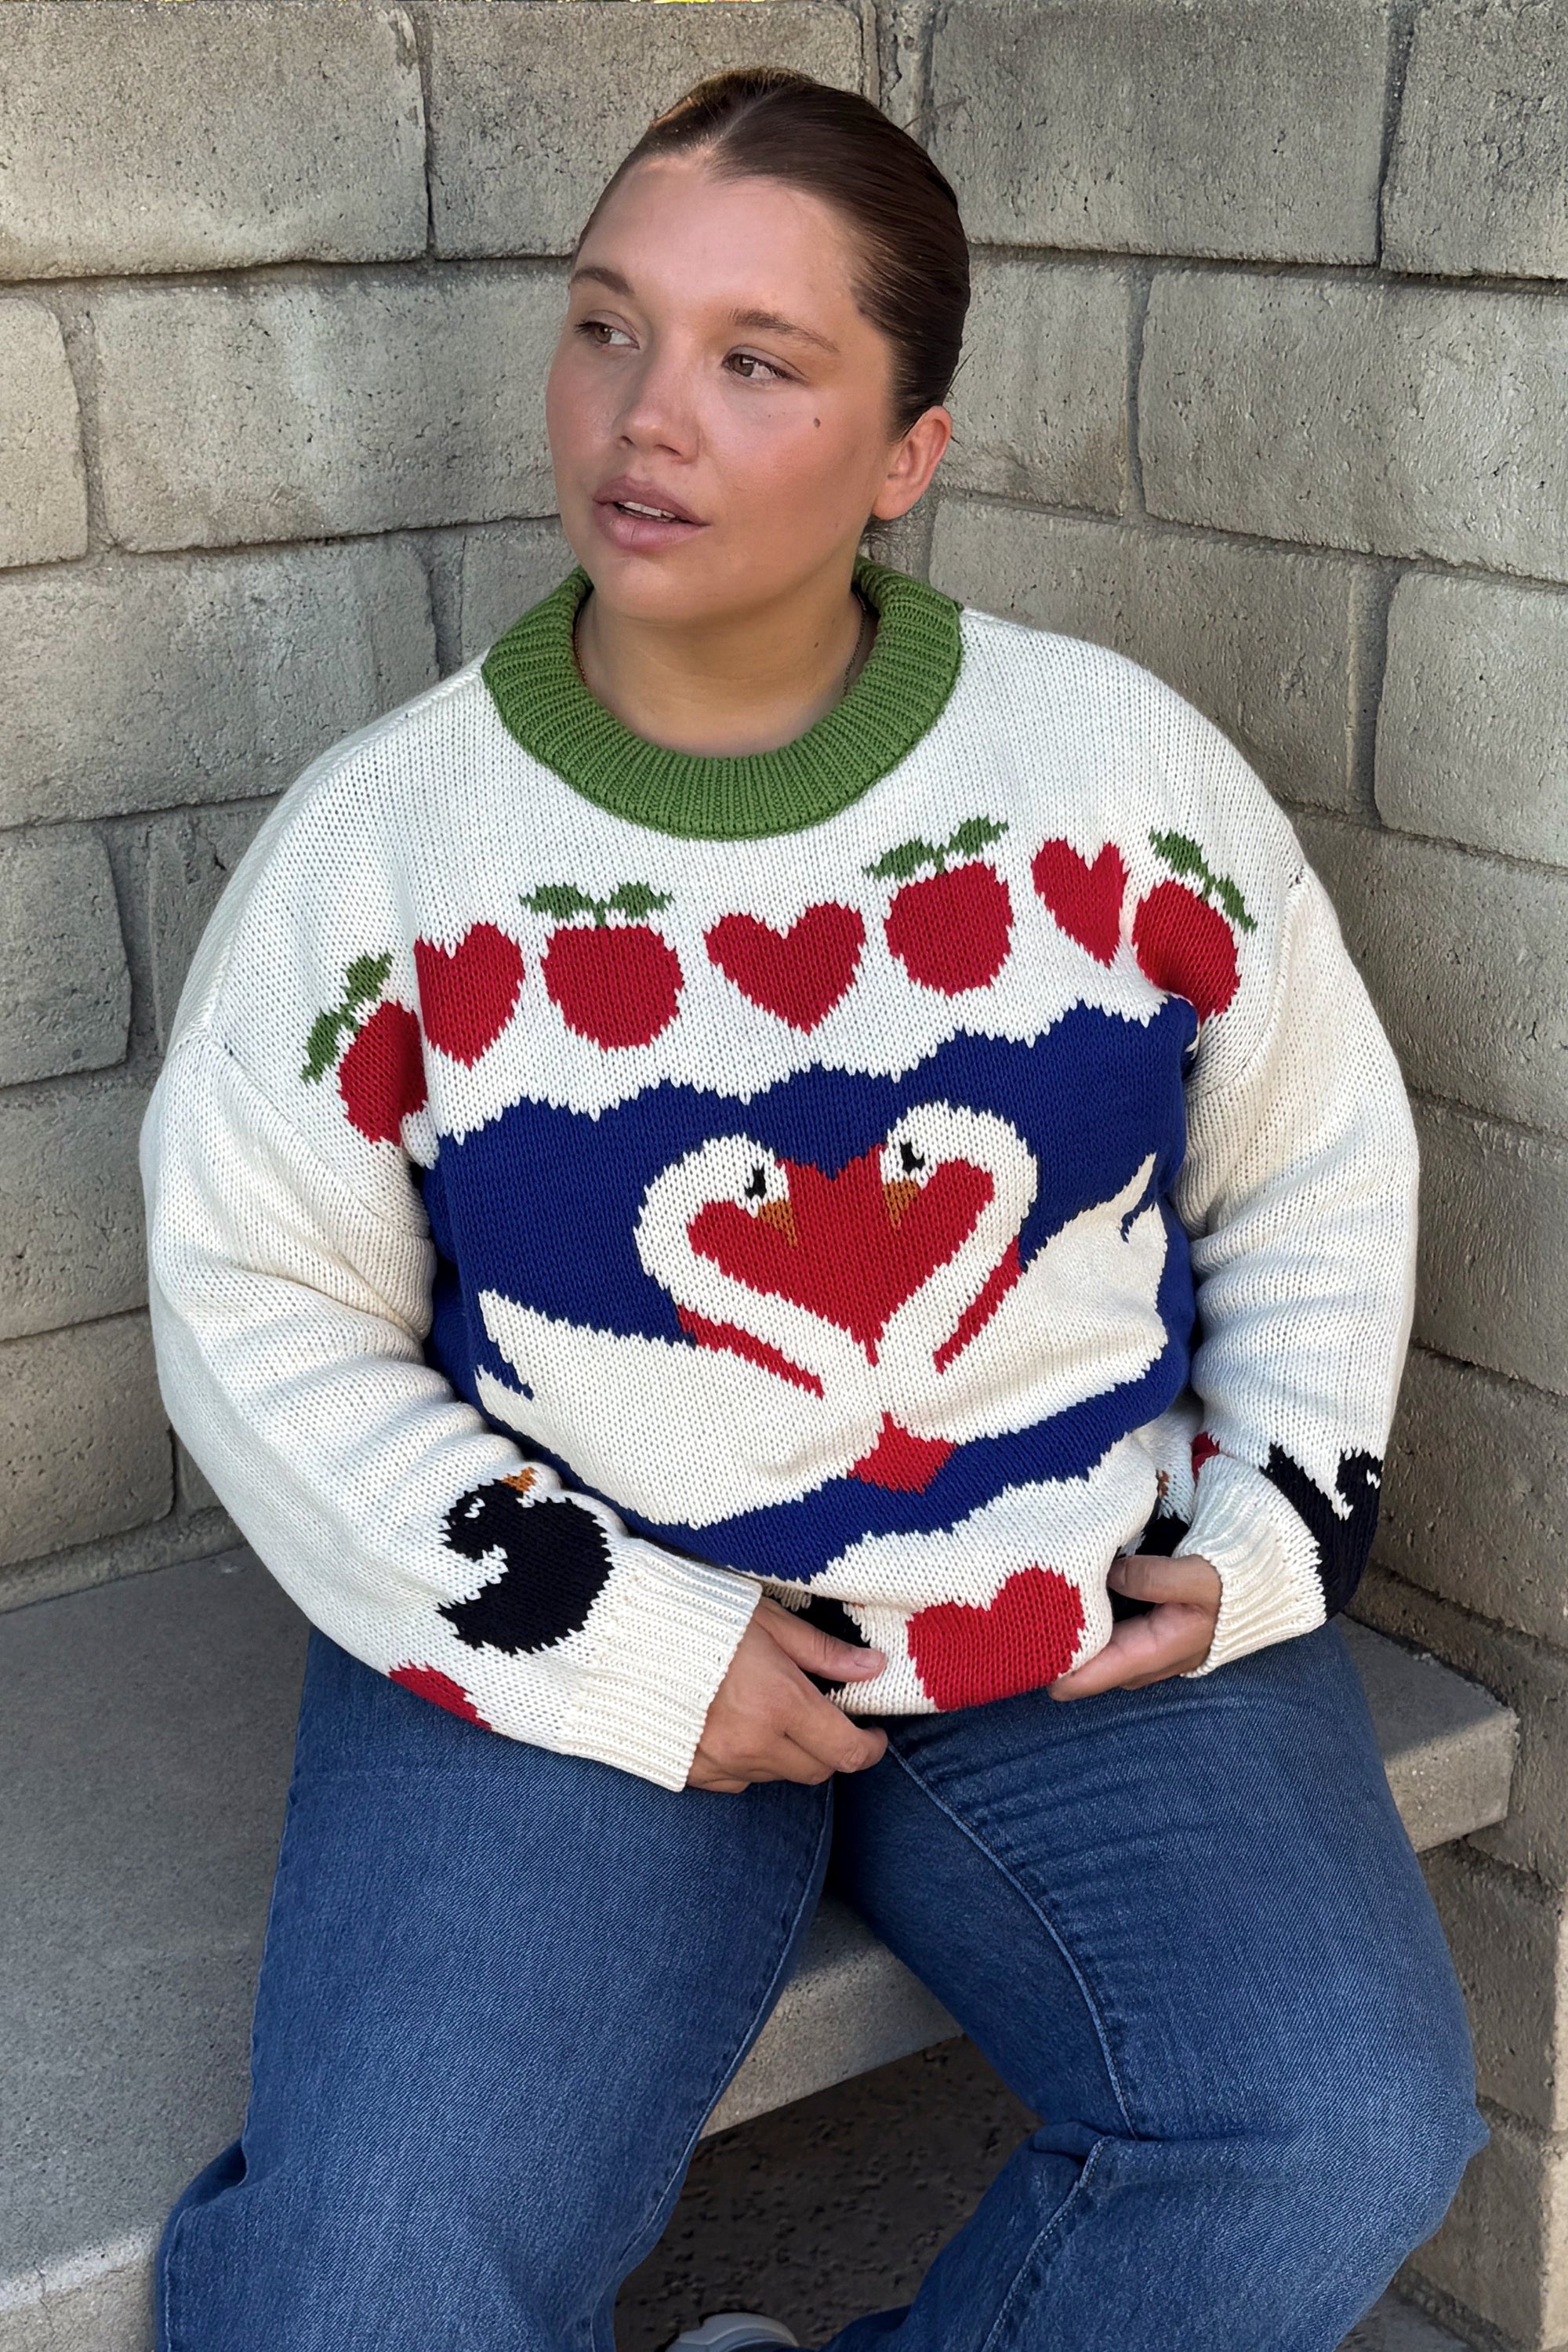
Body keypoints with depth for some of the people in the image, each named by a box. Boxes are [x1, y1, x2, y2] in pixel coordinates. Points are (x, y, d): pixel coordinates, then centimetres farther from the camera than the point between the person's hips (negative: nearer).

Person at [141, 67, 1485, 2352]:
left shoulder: (1123, 761, -1)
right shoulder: (379, 839, -5)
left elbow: (1318, 1165, 11)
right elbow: (262, 1310, -3)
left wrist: (1268, 1540, -1)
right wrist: (626, 1653, -12)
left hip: (1098, 1632, 2)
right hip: (575, 1655, -1)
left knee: (1344, 2140, -18)